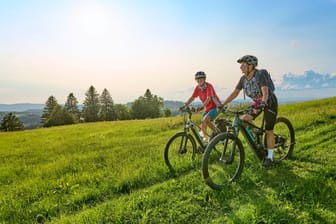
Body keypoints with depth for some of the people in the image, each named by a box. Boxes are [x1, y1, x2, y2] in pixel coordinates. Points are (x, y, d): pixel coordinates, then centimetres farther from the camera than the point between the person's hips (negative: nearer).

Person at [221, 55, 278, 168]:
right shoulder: (243, 78, -8)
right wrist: (222, 104, -13)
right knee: (244, 119, -14)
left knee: (268, 130, -3)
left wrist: (262, 103, -57)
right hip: (256, 102, 6)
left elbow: (265, 91, -39)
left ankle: (269, 157, 9)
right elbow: (235, 93, -6)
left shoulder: (260, 75, -26)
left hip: (269, 102, -6)